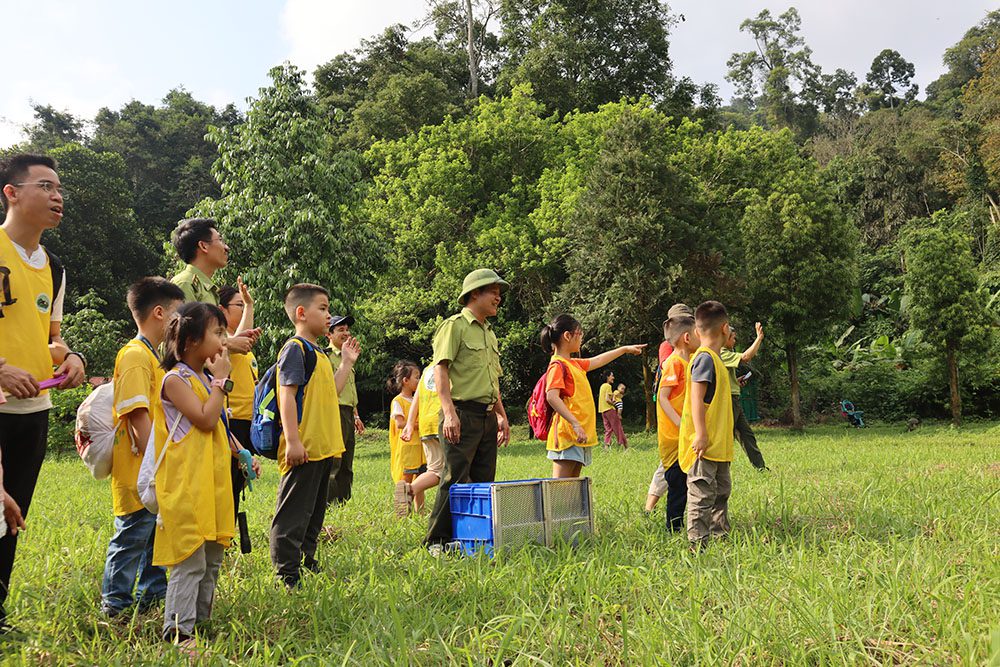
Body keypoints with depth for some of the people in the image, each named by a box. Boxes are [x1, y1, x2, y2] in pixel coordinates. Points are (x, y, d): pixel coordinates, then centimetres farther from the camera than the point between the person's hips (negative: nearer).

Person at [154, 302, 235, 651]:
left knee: (212, 558, 13)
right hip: (186, 486, -9)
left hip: (213, 483, 9)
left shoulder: (207, 379, 17)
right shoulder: (175, 379, -10)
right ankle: (178, 631, -5)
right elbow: (206, 419, -20)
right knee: (190, 561, -9)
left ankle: (200, 621, 23)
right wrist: (220, 381, -11)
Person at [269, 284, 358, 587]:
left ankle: (305, 561, 30)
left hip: (324, 448, 10)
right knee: (293, 514, -5)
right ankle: (287, 573, 0)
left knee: (315, 511, 18)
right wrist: (292, 440, -23)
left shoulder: (318, 354, 19)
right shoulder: (295, 349, -10)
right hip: (304, 449, -10)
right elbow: (287, 395, -17)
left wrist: (347, 363, 22)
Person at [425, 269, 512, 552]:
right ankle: (437, 541, -1)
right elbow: (440, 370, -14)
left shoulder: (489, 333, 21)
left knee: (484, 481, 8)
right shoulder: (454, 325, -4)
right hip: (463, 413, -8)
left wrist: (502, 416, 20)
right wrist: (449, 413, -23)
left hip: (487, 416, 8)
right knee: (455, 479, -9)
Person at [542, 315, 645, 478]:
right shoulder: (557, 365, -11)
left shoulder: (574, 364, 18)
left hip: (580, 435, 10)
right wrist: (575, 424, -28)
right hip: (567, 433, -10)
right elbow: (552, 397, -23)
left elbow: (597, 361, 35)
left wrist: (624, 349, 44)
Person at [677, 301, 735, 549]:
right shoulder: (705, 358, -14)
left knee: (721, 490, 18)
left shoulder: (713, 358, 17)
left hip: (717, 444, 10)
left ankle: (721, 536, 28)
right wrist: (700, 434, -24)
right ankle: (697, 543, -3)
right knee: (702, 493, -7)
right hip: (704, 444, -10)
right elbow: (696, 398, -21)